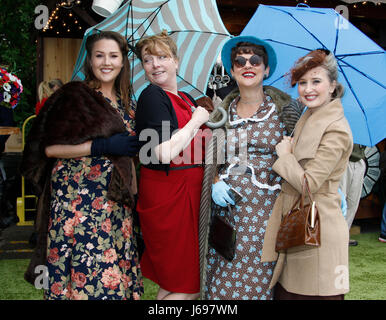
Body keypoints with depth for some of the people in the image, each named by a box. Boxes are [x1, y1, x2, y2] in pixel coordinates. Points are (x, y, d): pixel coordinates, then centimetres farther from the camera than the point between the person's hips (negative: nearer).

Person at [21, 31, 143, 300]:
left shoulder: (126, 103, 15)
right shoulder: (74, 95, -3)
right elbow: (48, 147, -11)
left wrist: (133, 197, 15)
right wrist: (102, 146, -16)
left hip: (115, 203, 6)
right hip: (78, 200, -6)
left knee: (114, 273, 6)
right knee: (85, 270, -7)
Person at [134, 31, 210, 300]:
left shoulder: (187, 99, 15)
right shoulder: (152, 96, -10)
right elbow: (164, 154, -23)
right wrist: (196, 120, -12)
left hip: (191, 191, 8)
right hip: (166, 194, -8)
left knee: (173, 282, 13)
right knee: (188, 288, -2)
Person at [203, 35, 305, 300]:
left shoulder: (284, 108, 1)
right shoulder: (222, 111, 9)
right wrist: (215, 182, -3)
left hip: (266, 208, -3)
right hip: (226, 206, 3)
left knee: (258, 282, -3)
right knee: (222, 285, 3)